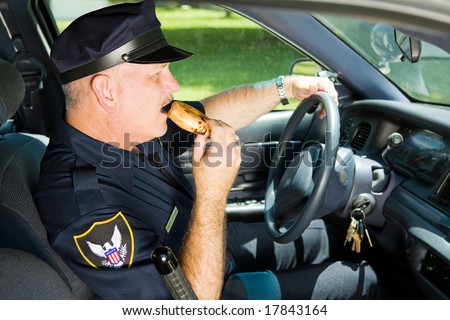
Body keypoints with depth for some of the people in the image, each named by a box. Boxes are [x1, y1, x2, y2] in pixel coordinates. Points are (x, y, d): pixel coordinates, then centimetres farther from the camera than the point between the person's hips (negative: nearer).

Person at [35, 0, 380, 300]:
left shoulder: (124, 124, -13)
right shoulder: (87, 216, -39)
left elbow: (212, 112, 2)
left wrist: (288, 86, -2)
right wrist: (213, 193, -40)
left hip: (217, 250, 8)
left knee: (324, 233, 20)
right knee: (363, 280, 4)